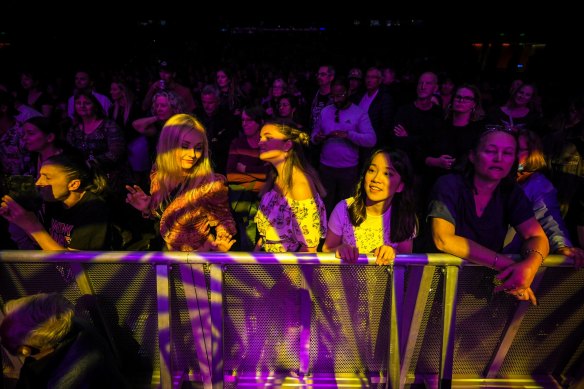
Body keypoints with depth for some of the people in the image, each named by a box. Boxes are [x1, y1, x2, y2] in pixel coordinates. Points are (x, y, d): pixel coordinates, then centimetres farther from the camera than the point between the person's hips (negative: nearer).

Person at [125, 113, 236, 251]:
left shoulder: (211, 185, -23)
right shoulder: (159, 174, -8)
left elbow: (224, 222, -9)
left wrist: (221, 244, -28)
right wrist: (148, 208, -12)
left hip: (200, 252, -2)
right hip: (168, 248, 3)